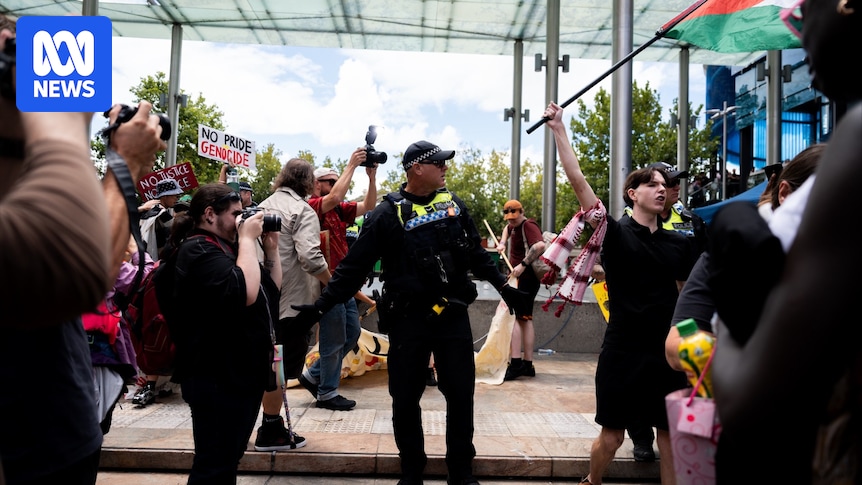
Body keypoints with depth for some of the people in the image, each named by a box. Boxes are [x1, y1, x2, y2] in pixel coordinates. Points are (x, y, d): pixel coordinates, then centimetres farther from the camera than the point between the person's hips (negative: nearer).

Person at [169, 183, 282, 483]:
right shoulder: (198, 250, -14)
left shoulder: (225, 248, 16)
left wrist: (271, 247, 7)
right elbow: (245, 293, -30)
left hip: (241, 371, 10)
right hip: (218, 376, -10)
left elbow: (272, 289, 19)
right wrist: (247, 239, -19)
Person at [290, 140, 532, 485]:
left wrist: (504, 288, 16)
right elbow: (354, 266, -7)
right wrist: (321, 305, -12)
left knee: (461, 395, 7)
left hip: (453, 314, 3)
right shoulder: (389, 212, -6)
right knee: (405, 398, 6)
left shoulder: (453, 204, 8)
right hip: (408, 319, -3)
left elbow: (476, 254, 18)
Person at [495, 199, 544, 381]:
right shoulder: (514, 226, 14)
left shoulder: (528, 226, -15)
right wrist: (502, 243, 22)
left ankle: (515, 364, -21)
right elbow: (507, 229, 40)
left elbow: (540, 245, -34)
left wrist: (523, 265, -34)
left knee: (514, 316, -16)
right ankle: (528, 364, 16)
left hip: (526, 277, -11)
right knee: (525, 318, 11)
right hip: (520, 277, 11)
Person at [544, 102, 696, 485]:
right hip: (622, 352, -3)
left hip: (668, 352, 3)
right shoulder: (615, 233, -6)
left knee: (671, 435, 11)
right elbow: (578, 181, -11)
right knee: (612, 436, 7)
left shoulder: (679, 244, 5)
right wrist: (559, 130, -13)